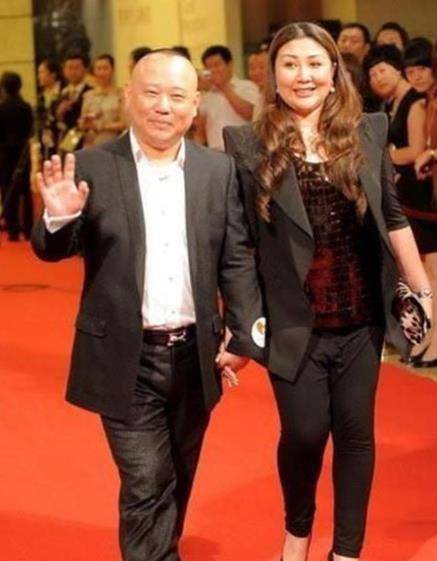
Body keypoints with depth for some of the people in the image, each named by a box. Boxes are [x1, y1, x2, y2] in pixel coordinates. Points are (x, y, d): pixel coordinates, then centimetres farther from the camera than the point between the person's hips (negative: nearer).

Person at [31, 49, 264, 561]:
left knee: (179, 481, 19)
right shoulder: (91, 168, -4)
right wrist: (59, 217, -26)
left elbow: (237, 260, 3)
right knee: (145, 487, -1)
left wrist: (244, 336, -5)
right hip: (126, 359, -3)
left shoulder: (219, 170, 3)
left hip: (194, 355, 3)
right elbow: (51, 251, -5)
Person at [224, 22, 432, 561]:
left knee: (355, 432, 8)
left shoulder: (369, 131, 2)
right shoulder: (248, 144, -6)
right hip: (294, 322, -2)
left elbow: (392, 218, 8)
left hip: (360, 319, 3)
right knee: (305, 432, 1)